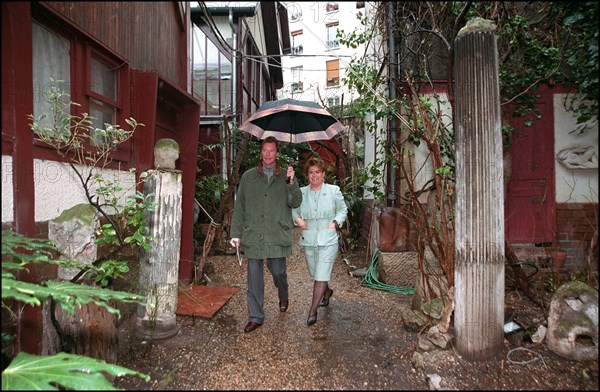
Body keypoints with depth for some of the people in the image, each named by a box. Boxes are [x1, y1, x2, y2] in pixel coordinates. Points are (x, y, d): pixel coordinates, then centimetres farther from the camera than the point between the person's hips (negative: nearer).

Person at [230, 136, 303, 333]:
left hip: (277, 234, -1)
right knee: (254, 276, 7)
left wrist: (292, 183, -21)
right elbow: (239, 206, 8)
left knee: (278, 271, 6)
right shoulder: (248, 176, 8)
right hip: (253, 234, 1)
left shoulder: (286, 177, 6)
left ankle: (283, 297, 40)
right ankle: (255, 317, 23)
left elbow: (296, 203, -5)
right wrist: (236, 233, 4)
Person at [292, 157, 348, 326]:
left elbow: (343, 209, 6)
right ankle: (327, 291, 50)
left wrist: (335, 222, -10)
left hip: (328, 241, -3)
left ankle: (312, 311, 10)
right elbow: (294, 210, 12)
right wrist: (297, 219, -9)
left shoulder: (334, 191, -3)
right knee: (316, 274, 20)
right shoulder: (301, 192, 3)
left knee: (321, 276, -6)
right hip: (309, 241, 4)